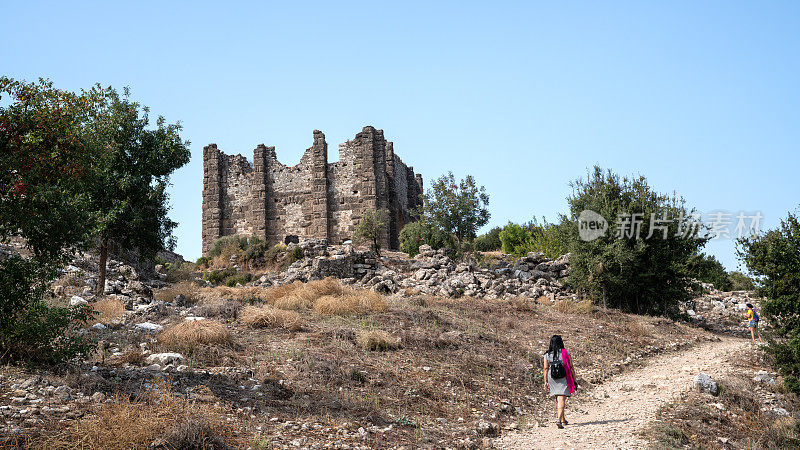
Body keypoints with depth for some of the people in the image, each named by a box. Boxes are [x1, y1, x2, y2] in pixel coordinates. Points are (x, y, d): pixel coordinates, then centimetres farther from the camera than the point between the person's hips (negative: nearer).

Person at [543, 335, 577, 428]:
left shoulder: (547, 355, 0)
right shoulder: (565, 353, -5)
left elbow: (546, 369, -3)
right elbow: (571, 368, -3)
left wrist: (546, 382, 2)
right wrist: (574, 381, 4)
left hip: (552, 380, 3)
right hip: (563, 380, -3)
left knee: (558, 400, 19)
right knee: (562, 400, -7)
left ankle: (563, 419, 30)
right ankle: (559, 419, -24)